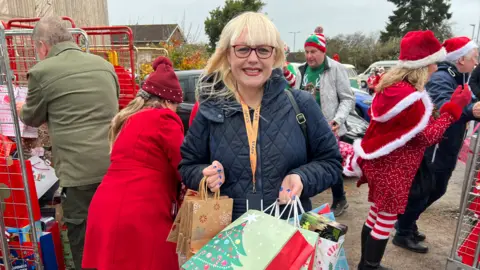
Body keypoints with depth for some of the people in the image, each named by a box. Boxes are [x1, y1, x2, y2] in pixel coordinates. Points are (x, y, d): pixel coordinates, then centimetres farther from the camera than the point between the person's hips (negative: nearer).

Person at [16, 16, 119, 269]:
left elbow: (32, 118, 11)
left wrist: (21, 109, 35)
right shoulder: (104, 64, 11)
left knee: (83, 238, 10)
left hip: (80, 170, -5)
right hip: (116, 165, 6)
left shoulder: (42, 71, -4)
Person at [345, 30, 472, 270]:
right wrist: (454, 107, -9)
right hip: (393, 169, -9)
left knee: (375, 218, 19)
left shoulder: (391, 86, 5)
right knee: (385, 223, 5)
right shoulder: (410, 97, -23)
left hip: (381, 163, 10)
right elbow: (428, 137, -14)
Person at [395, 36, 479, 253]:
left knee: (436, 190, 21)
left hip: (445, 150, 10)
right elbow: (444, 107, -40)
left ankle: (407, 223, 37)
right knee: (420, 191, 1)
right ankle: (403, 233, 19)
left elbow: (458, 108, 16)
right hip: (431, 148, -10)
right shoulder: (441, 78, -20)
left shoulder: (458, 79, 13)